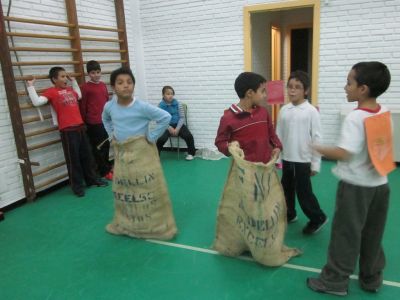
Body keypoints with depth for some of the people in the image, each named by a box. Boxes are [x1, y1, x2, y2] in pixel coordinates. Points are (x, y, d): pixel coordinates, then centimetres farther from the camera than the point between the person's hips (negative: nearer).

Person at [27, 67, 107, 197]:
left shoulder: (70, 89, 16)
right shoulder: (51, 91, -3)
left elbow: (79, 95, 37)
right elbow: (37, 101, -14)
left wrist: (73, 81, 33)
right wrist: (30, 86, -11)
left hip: (80, 127, 7)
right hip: (67, 130, -7)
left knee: (87, 155, 15)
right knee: (73, 158, 1)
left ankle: (92, 179, 30)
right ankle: (77, 186, 13)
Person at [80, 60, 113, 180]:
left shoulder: (103, 85, 9)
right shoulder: (85, 87, -8)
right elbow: (82, 106, -7)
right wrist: (84, 122, -6)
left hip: (105, 121, 6)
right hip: (93, 123, -6)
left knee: (106, 145, 15)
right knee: (97, 148, 5)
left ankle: (106, 166, 31)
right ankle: (105, 171, 13)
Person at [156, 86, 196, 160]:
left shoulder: (178, 104, -1)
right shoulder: (160, 106, -3)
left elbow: (182, 117, -1)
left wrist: (177, 129, -15)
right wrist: (169, 128, -19)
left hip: (178, 125, 1)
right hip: (166, 126, -1)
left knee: (188, 135, -23)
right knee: (161, 139, -28)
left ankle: (191, 153, 2)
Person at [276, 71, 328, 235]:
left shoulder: (311, 111, -11)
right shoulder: (284, 110, 1)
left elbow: (316, 139, -9)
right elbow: (278, 135, 7)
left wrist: (315, 163, -8)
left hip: (303, 160, -5)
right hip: (286, 159, 5)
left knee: (304, 192, 3)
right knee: (286, 189, 18)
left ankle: (318, 218, 26)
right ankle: (289, 214, 40)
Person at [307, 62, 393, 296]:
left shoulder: (355, 118, -21)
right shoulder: (385, 113, 2)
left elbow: (344, 153, -27)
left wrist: (317, 148, -14)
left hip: (356, 187, -7)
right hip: (380, 184, 7)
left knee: (346, 235, 5)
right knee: (373, 236, 18)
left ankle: (335, 281, 18)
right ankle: (372, 279, 33)